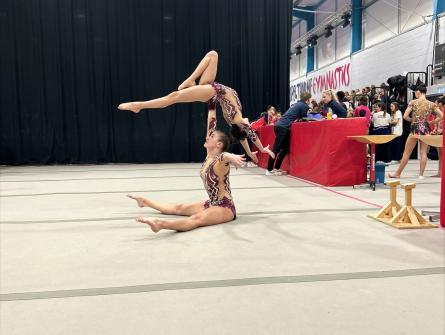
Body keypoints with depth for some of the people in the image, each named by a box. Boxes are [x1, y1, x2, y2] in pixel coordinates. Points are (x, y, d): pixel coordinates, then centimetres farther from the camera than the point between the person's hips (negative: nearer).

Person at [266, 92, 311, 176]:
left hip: (280, 125, 9)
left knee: (285, 148, 13)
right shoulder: (304, 106, -1)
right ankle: (269, 170, -4)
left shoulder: (297, 104, 25)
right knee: (276, 149, -7)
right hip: (283, 127, -9)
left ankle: (276, 168, 16)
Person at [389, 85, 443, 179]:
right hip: (426, 129, 3)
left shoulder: (413, 102, -5)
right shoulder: (431, 104, 3)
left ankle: (398, 173, 12)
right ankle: (421, 174, 9)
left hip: (415, 129, -3)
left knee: (406, 153, 4)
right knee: (423, 153, 8)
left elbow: (405, 116, -10)